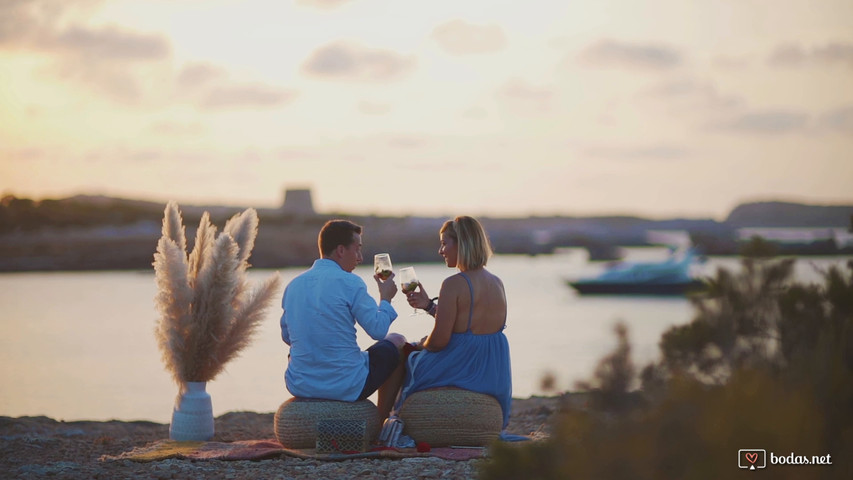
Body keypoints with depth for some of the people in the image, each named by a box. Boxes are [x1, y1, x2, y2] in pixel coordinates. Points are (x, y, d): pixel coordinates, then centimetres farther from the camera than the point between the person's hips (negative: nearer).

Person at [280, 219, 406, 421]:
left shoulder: (293, 285, 6)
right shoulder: (349, 282, -13)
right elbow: (378, 330, -11)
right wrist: (385, 298, 8)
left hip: (299, 386, 6)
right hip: (346, 387, -6)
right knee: (397, 342, 20)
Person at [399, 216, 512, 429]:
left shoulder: (454, 284, -19)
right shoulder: (497, 284, 4)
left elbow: (438, 341, -18)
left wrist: (421, 345, 5)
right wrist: (429, 305, 14)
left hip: (462, 370, -7)